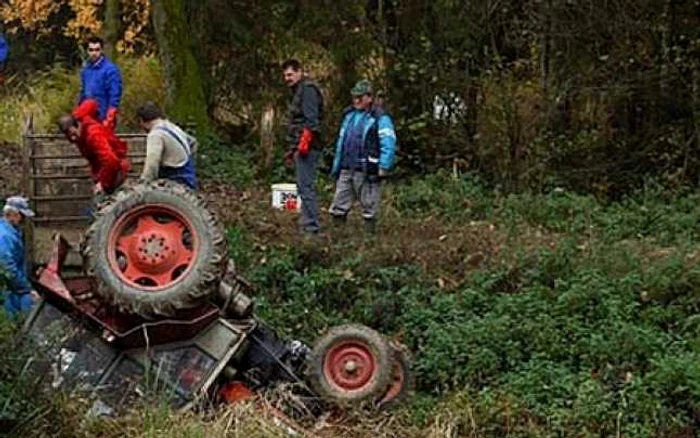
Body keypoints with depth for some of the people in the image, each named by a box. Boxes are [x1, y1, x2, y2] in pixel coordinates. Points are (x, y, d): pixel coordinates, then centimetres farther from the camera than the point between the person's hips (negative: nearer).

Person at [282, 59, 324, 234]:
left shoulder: (308, 90, -8)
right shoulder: (297, 92, 24)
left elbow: (311, 120, -19)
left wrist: (304, 141, -25)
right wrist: (290, 150, 27)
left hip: (307, 147, -11)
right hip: (300, 147, 11)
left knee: (305, 185, -11)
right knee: (304, 186, 12)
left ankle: (310, 225, -11)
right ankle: (308, 223, 17)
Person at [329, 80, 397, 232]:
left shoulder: (380, 118, -6)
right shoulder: (349, 115, 17)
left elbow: (388, 144, -13)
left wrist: (383, 168, -19)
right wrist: (336, 167, 19)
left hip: (366, 172, -7)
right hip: (346, 170, 7)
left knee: (369, 206, 2)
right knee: (338, 207, 7)